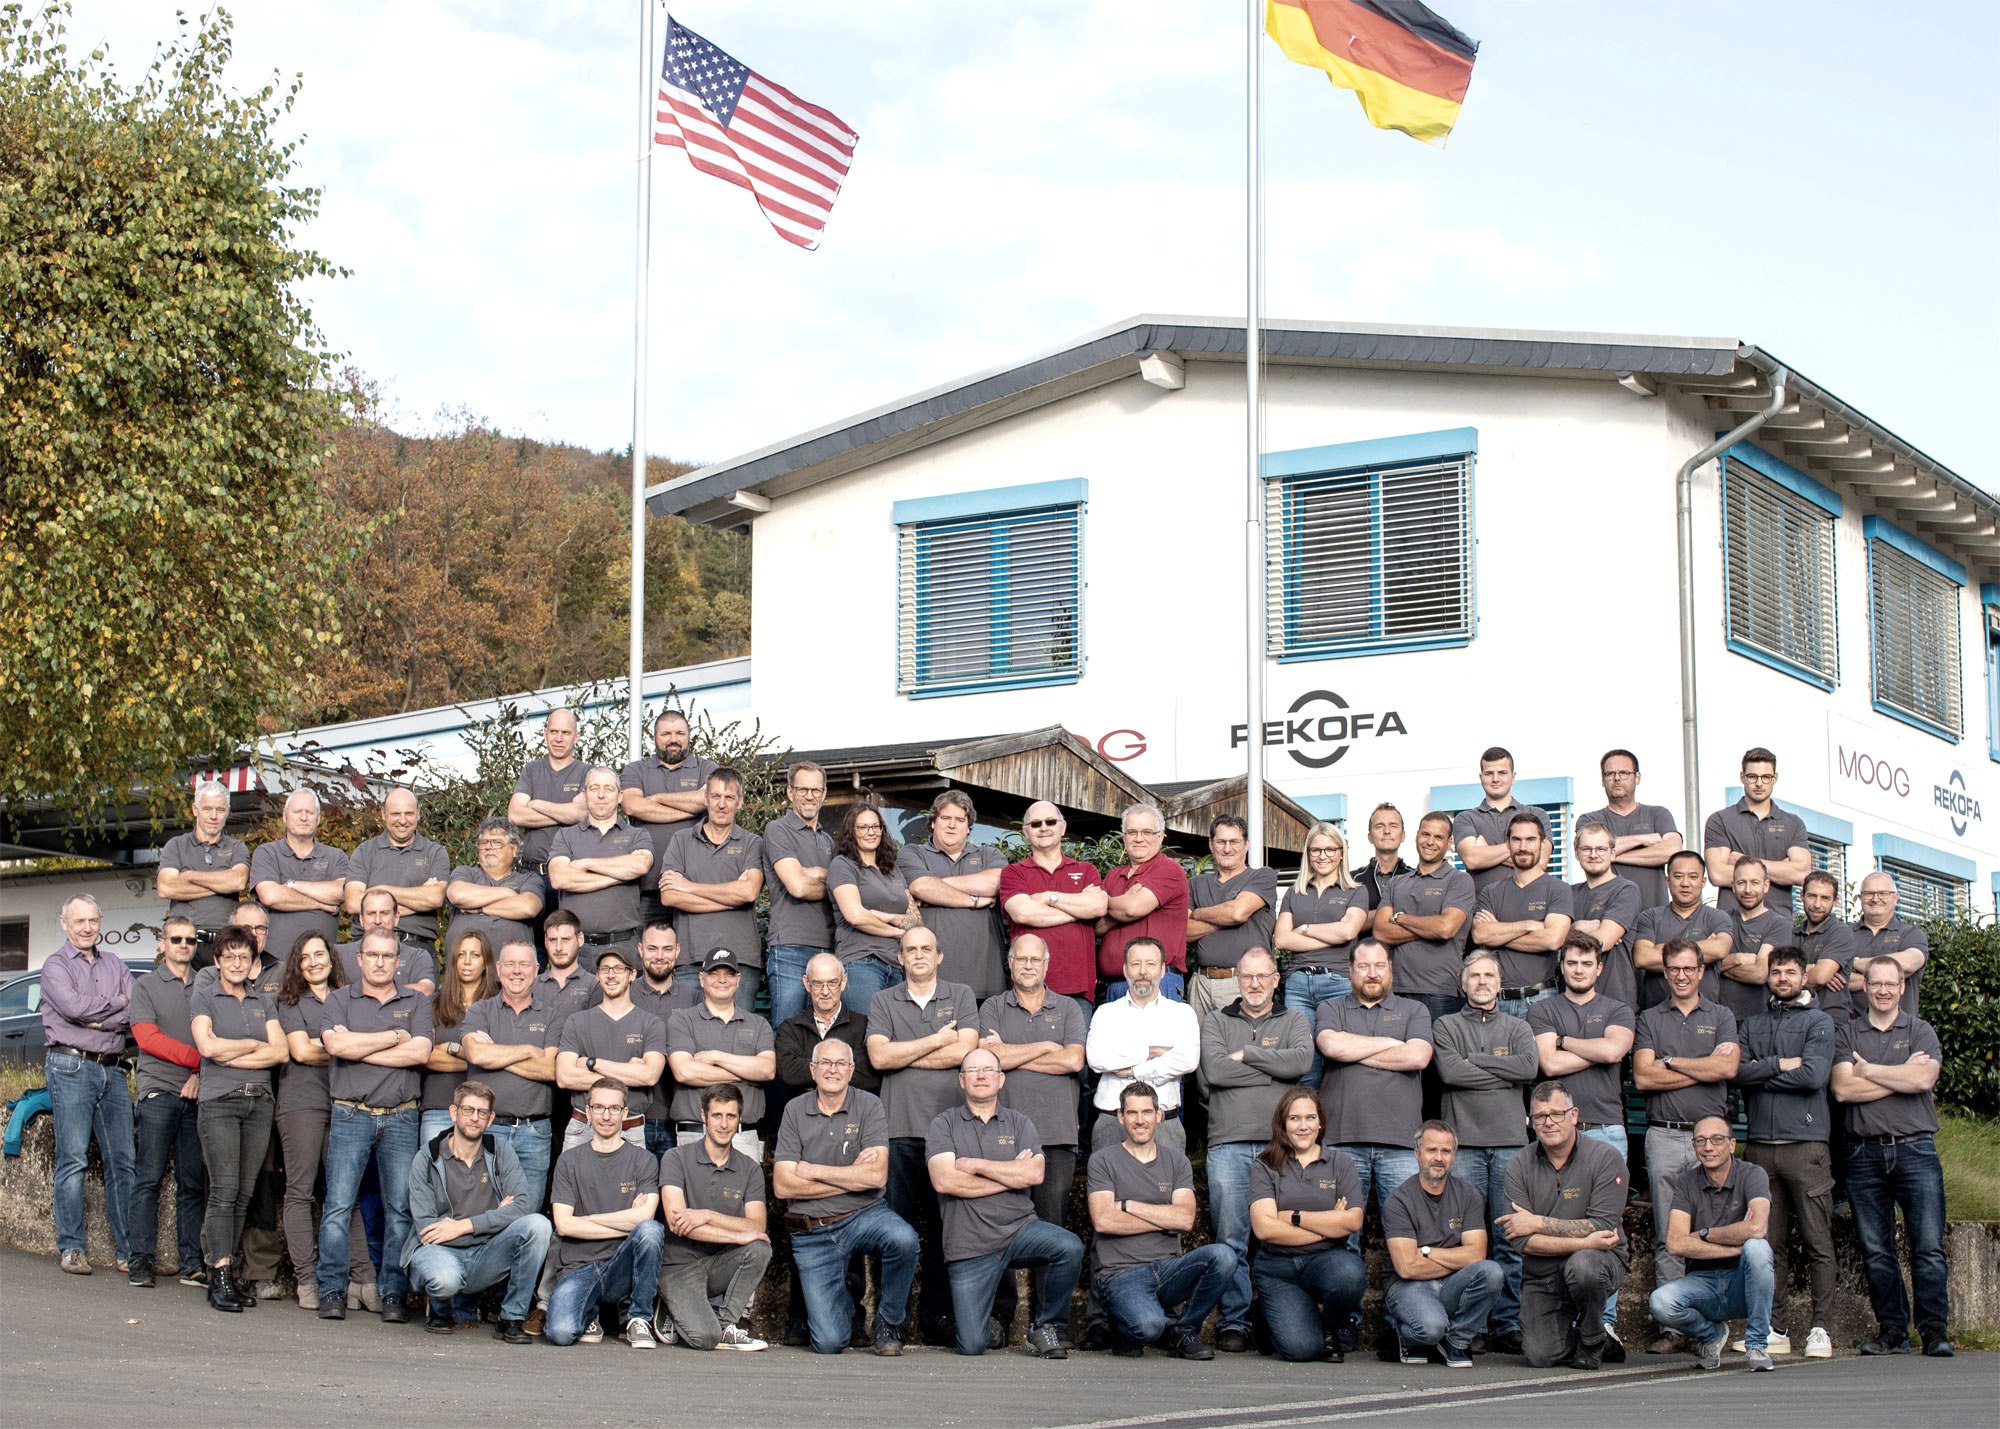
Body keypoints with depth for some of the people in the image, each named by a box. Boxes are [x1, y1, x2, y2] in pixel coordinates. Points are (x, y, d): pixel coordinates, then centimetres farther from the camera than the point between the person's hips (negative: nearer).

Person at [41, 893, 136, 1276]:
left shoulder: (115, 966, 17)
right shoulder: (55, 966, 4)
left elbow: (137, 1015, 3)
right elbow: (74, 1007, -14)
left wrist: (96, 1020, -10)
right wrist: (116, 1004, -2)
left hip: (112, 1069, 4)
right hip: (71, 1067, -4)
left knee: (122, 1162, 1)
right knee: (73, 1160, -6)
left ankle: (129, 1251, 2)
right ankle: (71, 1248, -1)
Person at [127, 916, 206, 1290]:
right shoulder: (146, 986, 7)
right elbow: (148, 1039, -5)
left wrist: (201, 1074, -9)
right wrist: (198, 1059, -13)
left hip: (197, 1094, 2)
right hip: (158, 1091, -2)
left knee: (193, 1183, 2)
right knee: (149, 1179, -4)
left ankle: (192, 1262, 4)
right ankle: (141, 1260, -2)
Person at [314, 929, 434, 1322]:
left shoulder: (416, 1002, 11)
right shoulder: (339, 1000, 9)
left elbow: (419, 1052, -5)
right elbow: (337, 1045, -10)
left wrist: (358, 1047, -7)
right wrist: (395, 1036, -5)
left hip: (401, 1117, 1)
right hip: (350, 1115, -1)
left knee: (400, 1209, -1)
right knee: (338, 1206, -7)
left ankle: (393, 1294, 5)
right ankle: (332, 1292, -1)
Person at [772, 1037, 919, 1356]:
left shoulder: (868, 1106, -2)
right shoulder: (795, 1111, 1)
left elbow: (878, 1175, -15)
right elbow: (783, 1184, -8)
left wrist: (812, 1170, -11)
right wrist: (853, 1176, -10)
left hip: (863, 1217, 0)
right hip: (812, 1232, 0)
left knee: (903, 1239, -36)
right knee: (828, 1343, -11)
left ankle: (889, 1321, -6)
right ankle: (846, 1300, 28)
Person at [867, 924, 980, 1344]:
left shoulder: (961, 996, 11)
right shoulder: (883, 1002, 12)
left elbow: (963, 1050, -4)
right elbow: (878, 1056, -4)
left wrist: (901, 1054, -2)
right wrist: (937, 1040, -4)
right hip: (899, 1127, 0)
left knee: (944, 1226, 1)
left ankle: (936, 1315, 7)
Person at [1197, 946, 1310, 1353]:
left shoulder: (1294, 1021, 15)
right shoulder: (1217, 1021, 13)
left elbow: (1302, 1061, -7)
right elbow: (1214, 1070, -5)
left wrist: (1246, 1054, -4)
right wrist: (1275, 1070, -3)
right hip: (1228, 1143, 0)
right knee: (1231, 1239, -4)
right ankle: (1233, 1323, 0)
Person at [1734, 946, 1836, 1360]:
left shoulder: (1818, 1023, 6)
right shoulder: (1751, 1024, 18)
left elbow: (1814, 1075, -10)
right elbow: (1737, 1071, 2)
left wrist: (1759, 1074, -2)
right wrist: (1781, 1064, -6)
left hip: (1806, 1143, -3)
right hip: (1760, 1144, 3)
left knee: (1818, 1242, -4)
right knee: (1770, 1244, 2)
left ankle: (1820, 1329, -2)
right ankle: (1776, 1329, 5)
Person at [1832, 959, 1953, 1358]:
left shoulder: (1920, 1031, 9)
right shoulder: (1847, 1033, 11)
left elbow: (1923, 1078, -10)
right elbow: (1843, 1089, -5)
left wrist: (1868, 1070, -2)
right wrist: (1901, 1075, -5)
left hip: (1915, 1149, -1)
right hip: (1865, 1154, 1)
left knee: (1929, 1247, -7)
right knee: (1876, 1251, 3)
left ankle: (1933, 1330, -3)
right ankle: (1892, 1330, 10)